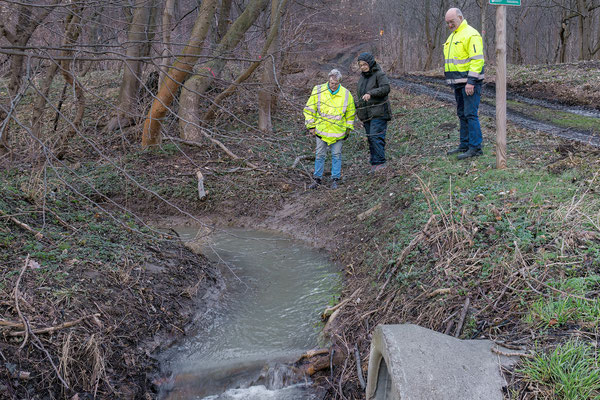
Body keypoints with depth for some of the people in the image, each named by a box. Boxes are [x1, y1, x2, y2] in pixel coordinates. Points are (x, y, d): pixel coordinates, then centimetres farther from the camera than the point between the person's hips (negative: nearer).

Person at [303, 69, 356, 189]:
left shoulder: (346, 94, -4)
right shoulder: (318, 91, -7)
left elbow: (351, 113, 11)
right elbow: (309, 109, 2)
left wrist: (348, 128, 12)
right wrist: (311, 126, 0)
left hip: (338, 131, 0)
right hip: (321, 130, 0)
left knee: (336, 155, 5)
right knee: (320, 154, 6)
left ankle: (335, 179, 15)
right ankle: (317, 178, 16)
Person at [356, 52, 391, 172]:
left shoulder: (379, 74, -6)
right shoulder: (362, 77, 17)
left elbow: (386, 88, -23)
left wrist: (371, 93, -34)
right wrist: (359, 112, 27)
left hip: (378, 113, -7)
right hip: (366, 114, 7)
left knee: (376, 136, -17)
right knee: (370, 138, 6)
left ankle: (380, 162, -14)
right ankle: (374, 164, 10)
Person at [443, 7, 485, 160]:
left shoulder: (471, 34, -12)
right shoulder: (452, 36, 19)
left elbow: (477, 59, -18)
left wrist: (471, 81, -23)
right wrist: (452, 82, 20)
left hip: (469, 82, -9)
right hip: (458, 83, 10)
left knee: (470, 114, -10)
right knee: (462, 114, 13)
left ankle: (475, 147, -7)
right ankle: (464, 145, 20)